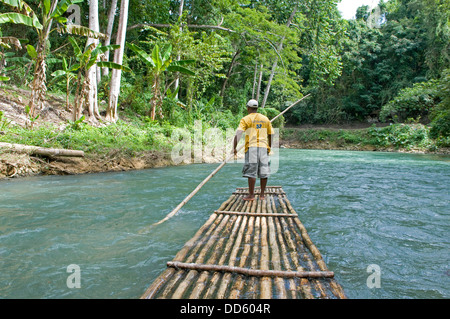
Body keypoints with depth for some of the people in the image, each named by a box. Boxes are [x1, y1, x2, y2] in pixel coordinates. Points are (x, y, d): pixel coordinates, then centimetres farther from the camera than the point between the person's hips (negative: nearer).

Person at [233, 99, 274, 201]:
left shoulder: (246, 119, 2)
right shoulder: (265, 119, 15)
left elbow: (238, 134, -11)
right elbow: (271, 135, 17)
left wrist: (234, 147, -11)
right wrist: (269, 147, 27)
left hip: (252, 147, -4)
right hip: (264, 147, 4)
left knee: (251, 172, -3)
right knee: (263, 171, 7)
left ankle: (251, 195, -1)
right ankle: (262, 194, 13)